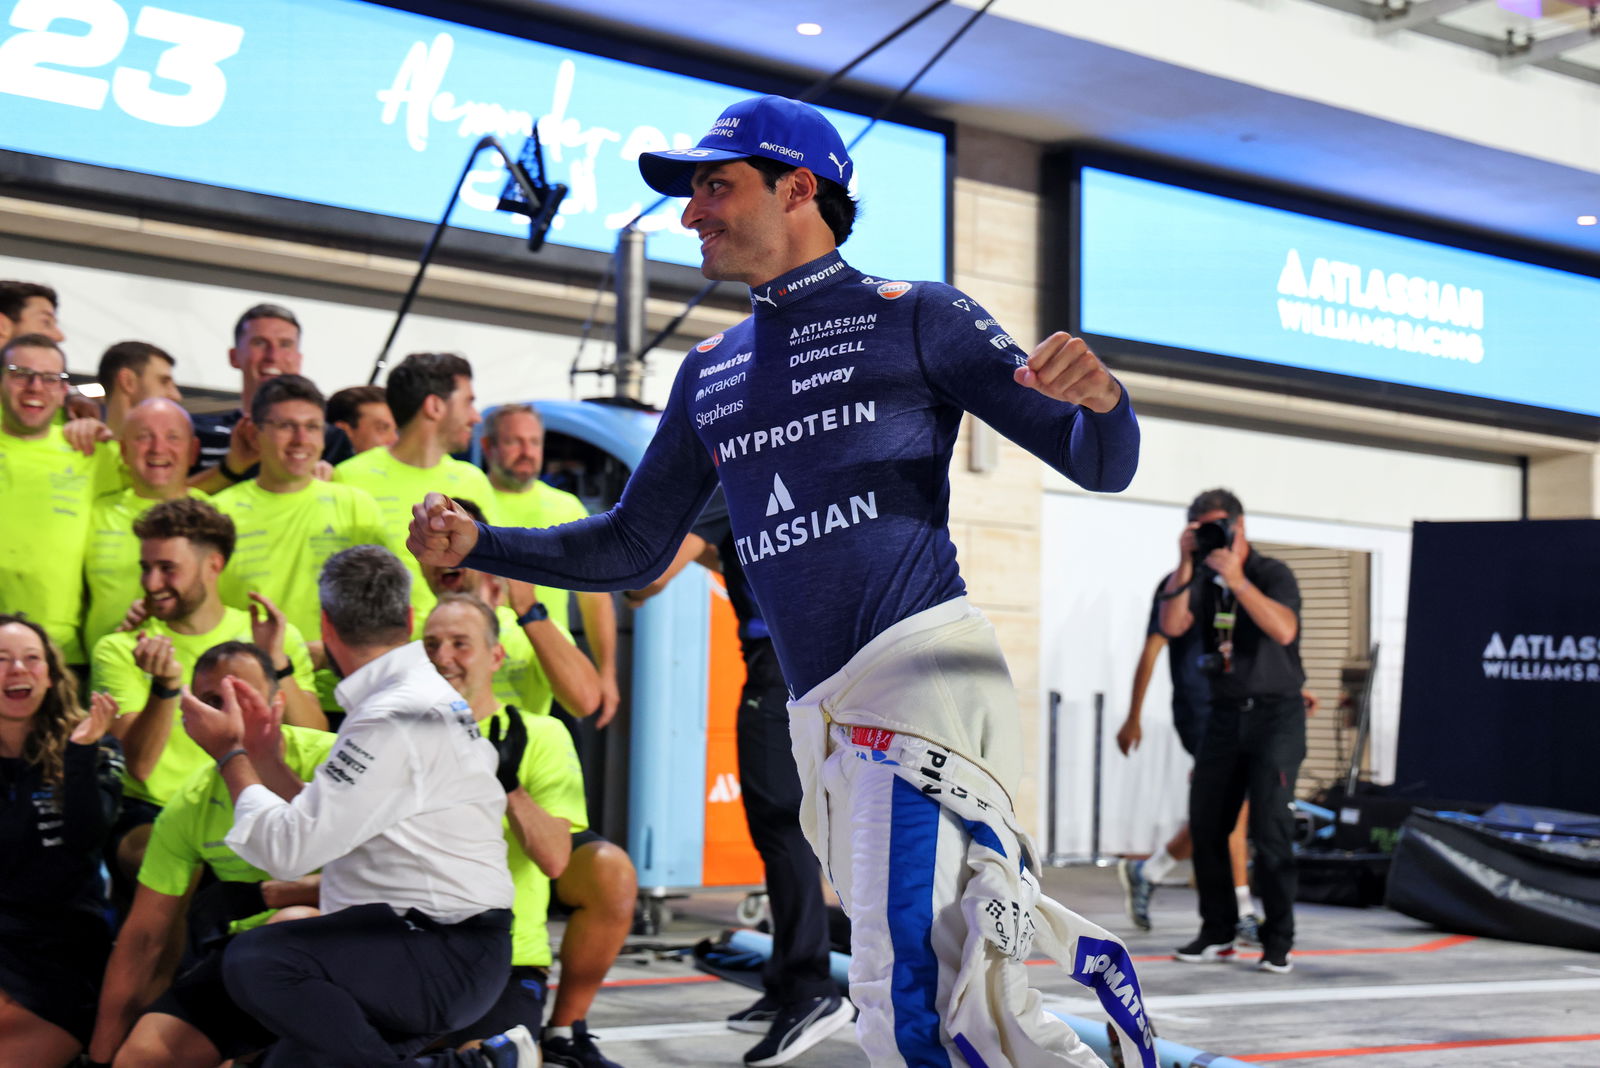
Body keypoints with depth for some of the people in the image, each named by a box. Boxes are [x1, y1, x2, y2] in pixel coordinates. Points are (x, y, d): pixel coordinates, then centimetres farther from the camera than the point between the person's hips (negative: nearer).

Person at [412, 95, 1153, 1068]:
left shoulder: (915, 316, 3)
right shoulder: (710, 375, 21)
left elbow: (1103, 465, -2)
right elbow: (633, 548, 24)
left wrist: (1101, 399, -26)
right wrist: (475, 543, 10)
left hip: (925, 667, -6)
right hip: (825, 718, 7)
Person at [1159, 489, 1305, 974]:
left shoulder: (1273, 574, -6)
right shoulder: (1202, 580, 7)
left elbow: (1284, 630, -24)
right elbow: (1171, 625, -9)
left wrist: (1237, 580, -28)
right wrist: (1185, 564, -16)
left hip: (1275, 713, -5)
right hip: (1225, 714, 5)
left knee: (1269, 825, -12)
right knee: (1206, 824, 2)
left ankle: (1278, 941, -5)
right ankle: (1218, 934, 14)